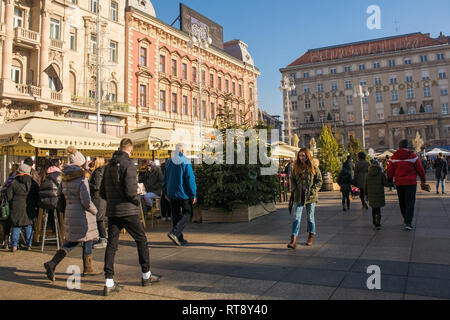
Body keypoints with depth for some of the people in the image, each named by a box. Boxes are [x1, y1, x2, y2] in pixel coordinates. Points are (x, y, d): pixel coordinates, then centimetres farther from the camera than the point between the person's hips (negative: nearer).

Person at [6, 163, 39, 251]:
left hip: (17, 208, -1)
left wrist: (12, 204, 14)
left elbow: (9, 196, -2)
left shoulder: (13, 183, -4)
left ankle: (14, 246, 4)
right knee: (29, 226, 11)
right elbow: (37, 196, 4)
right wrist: (35, 205, 16)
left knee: (16, 226, 6)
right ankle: (29, 245, 12)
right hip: (29, 208, 1)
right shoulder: (33, 183, 0)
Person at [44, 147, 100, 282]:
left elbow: (65, 195, 15)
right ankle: (87, 268, 18)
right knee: (87, 241, 8)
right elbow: (86, 201, -20)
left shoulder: (65, 178, 7)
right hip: (82, 214, -7)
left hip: (69, 212, 7)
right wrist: (95, 211, -5)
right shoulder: (81, 179, -17)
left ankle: (52, 263, 2)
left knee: (71, 241, 16)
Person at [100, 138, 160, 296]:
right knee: (141, 240, 11)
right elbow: (130, 191, -20)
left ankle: (109, 283, 7)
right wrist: (138, 201, -2)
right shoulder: (129, 166, -13)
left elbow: (102, 192, 11)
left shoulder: (108, 166, 9)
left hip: (112, 211, 6)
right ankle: (146, 275, 21)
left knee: (111, 244, 7)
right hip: (128, 212, -6)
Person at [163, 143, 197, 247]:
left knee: (176, 215, 12)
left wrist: (166, 193, 23)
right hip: (183, 193, -6)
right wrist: (193, 195, -10)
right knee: (187, 214, 3)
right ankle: (174, 233, -13)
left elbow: (165, 178, 15)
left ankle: (180, 239, 15)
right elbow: (190, 179, -14)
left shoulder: (169, 161, 9)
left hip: (172, 194, 7)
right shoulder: (185, 161, -11)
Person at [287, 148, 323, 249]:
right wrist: (293, 189, 2)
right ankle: (293, 240, -8)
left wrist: (313, 190, -11)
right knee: (296, 217, -5)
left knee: (310, 217, 11)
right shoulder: (296, 167, 7)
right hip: (299, 196, 2)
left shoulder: (313, 167, -2)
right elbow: (292, 179, 17)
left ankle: (311, 237, 29)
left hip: (310, 197, -2)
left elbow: (319, 180, 0)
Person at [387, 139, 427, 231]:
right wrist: (423, 180, 10)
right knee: (410, 202, -1)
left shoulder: (394, 157, -1)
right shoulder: (412, 156, -8)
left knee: (402, 202, 17)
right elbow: (420, 169, -3)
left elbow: (390, 171, 1)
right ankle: (408, 223, -9)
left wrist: (389, 181, 14)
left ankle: (406, 219, 33)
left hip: (399, 183, 3)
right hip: (411, 183, -3)